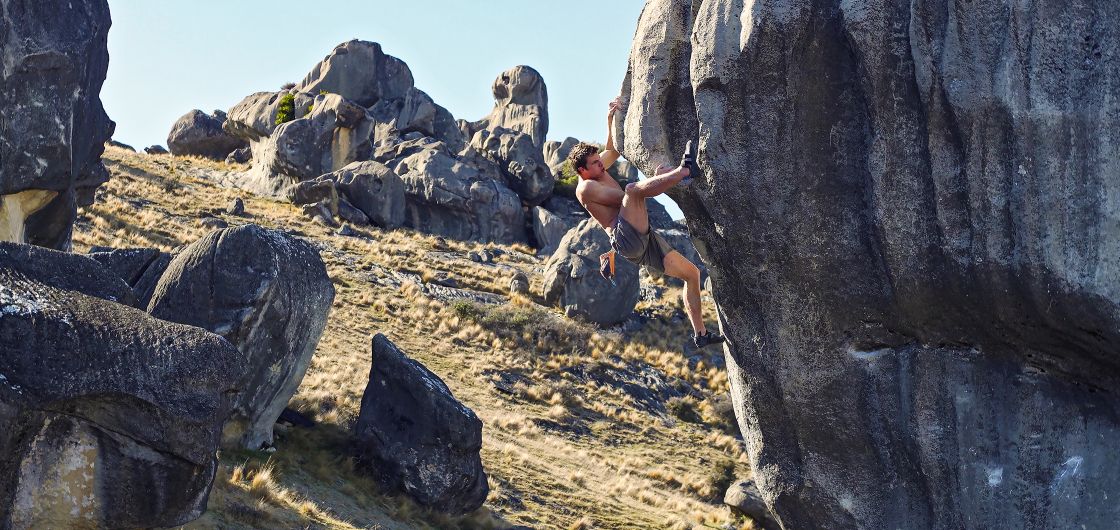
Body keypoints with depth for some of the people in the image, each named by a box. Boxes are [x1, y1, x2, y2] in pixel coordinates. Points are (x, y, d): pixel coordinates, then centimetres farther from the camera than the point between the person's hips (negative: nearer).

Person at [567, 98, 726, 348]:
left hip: (644, 239, 9)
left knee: (691, 273, 10)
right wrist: (653, 183, -5)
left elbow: (614, 150, 34)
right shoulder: (585, 187, -7)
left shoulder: (598, 172, 20)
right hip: (626, 237, -9)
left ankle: (701, 334, 14)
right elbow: (623, 198, -12)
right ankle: (684, 170, -41)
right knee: (632, 189, -33)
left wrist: (610, 119, 23)